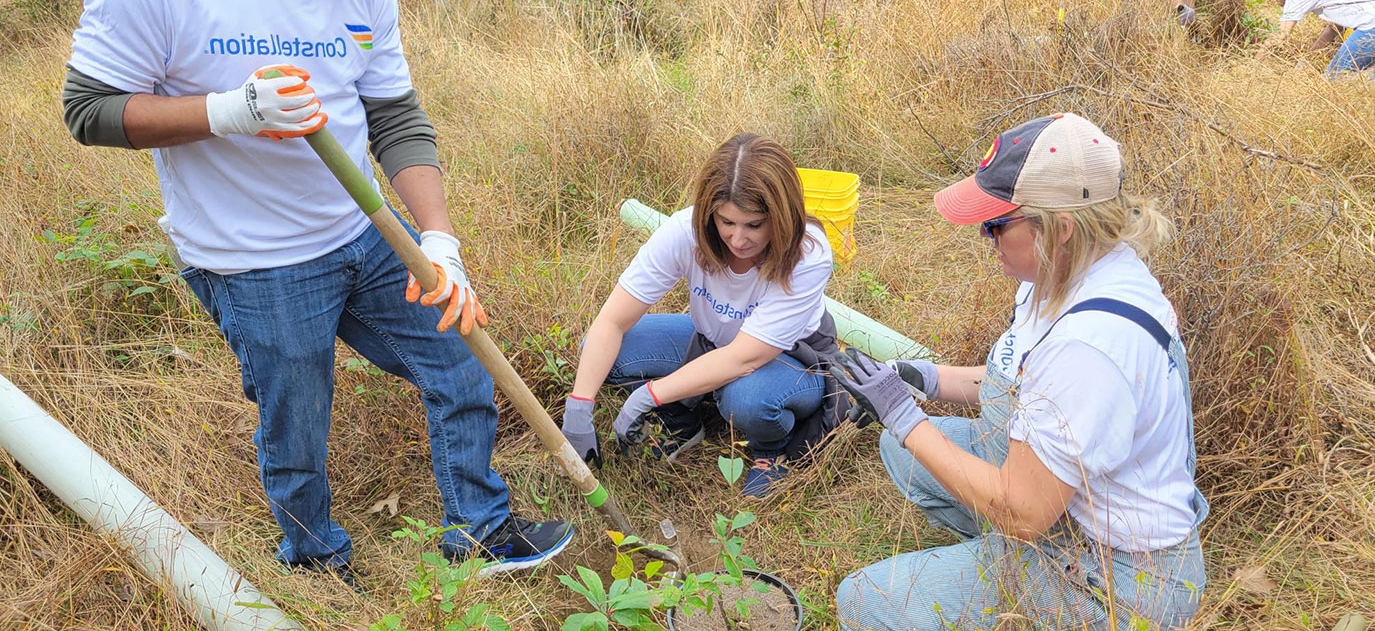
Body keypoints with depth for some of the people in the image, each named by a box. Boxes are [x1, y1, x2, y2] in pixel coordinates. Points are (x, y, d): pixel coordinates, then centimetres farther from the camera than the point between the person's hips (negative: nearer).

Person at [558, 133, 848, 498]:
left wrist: (649, 396, -36)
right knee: (605, 350, -19)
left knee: (745, 395, -39)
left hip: (792, 361, -3)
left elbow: (744, 359, -35)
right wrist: (577, 412, -31)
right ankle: (684, 426, 8)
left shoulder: (808, 257, -32)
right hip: (712, 343, 4)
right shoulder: (686, 231, -26)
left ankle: (775, 449, -2)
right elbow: (611, 322, -24)